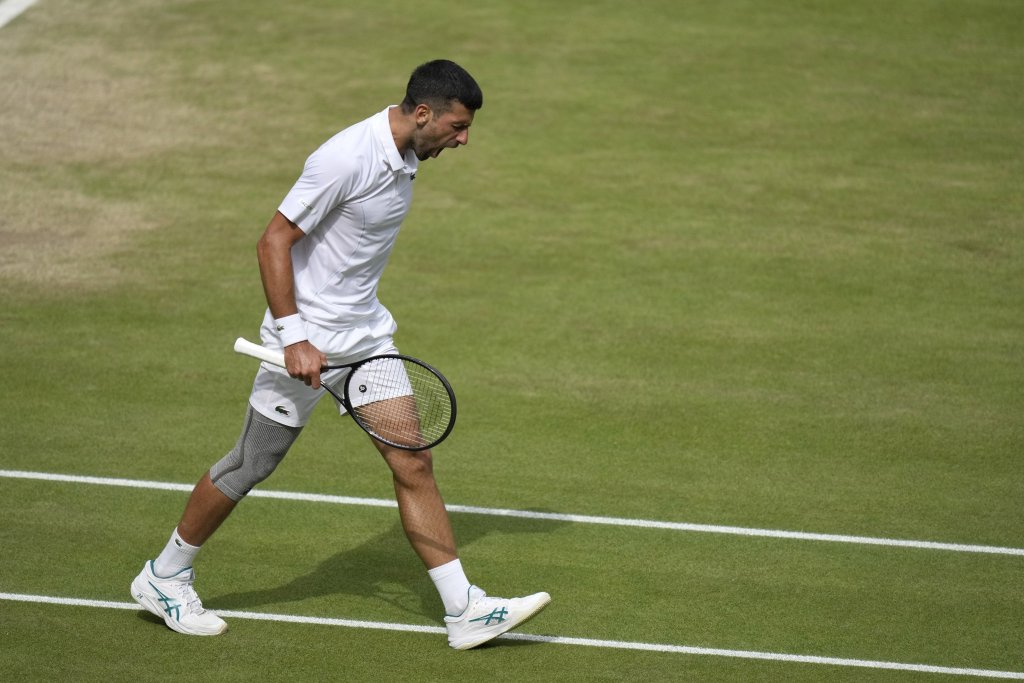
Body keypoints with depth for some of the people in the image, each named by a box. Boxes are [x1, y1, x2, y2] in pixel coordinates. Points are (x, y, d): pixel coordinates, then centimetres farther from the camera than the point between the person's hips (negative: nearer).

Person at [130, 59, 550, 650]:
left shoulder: (405, 157, 4)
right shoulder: (347, 159, -24)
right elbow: (273, 242, -22)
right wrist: (292, 337, -25)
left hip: (365, 332, 8)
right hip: (309, 337, -8)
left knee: (413, 464, 2)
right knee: (250, 466, 5)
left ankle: (465, 609, 3)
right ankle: (164, 577, 24)